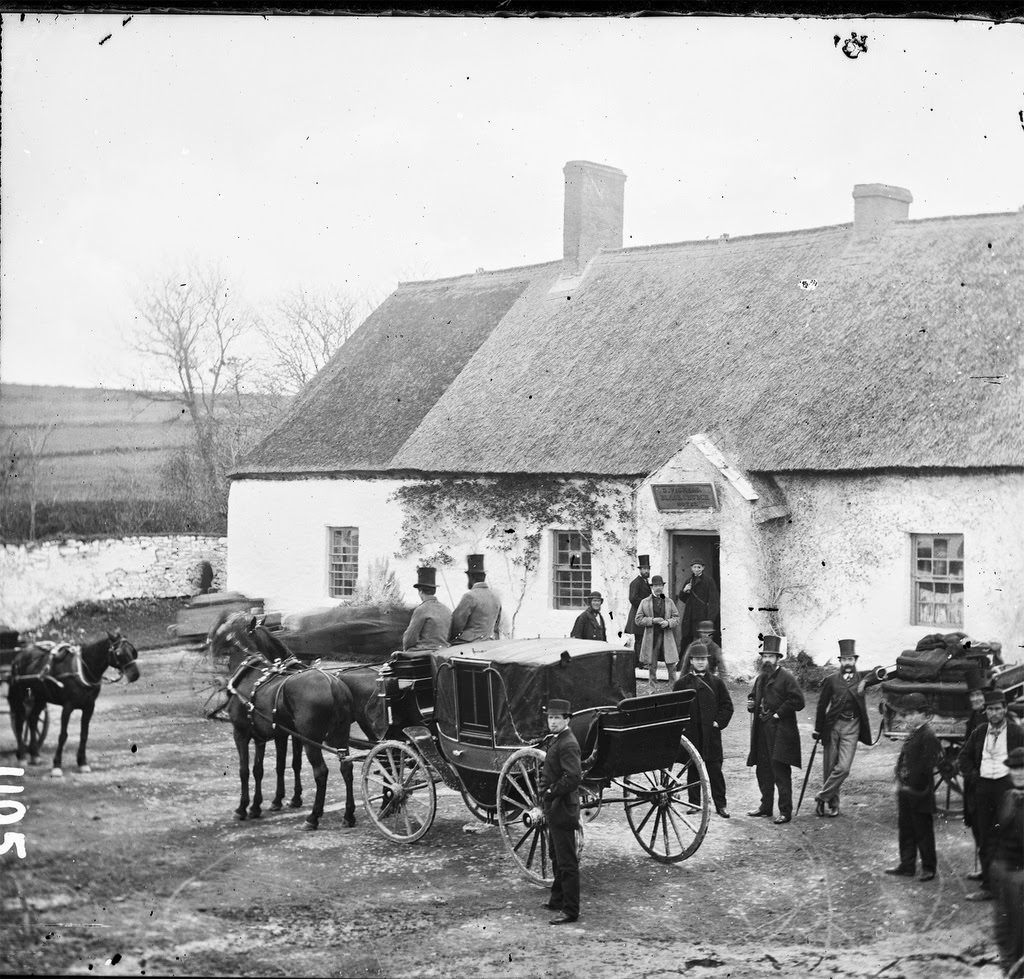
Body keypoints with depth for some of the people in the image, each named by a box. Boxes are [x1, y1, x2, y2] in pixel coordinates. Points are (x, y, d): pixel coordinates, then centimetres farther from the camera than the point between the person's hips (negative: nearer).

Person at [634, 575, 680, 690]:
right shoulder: (645, 602, 4)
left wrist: (668, 622, -12)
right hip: (651, 638, -1)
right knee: (652, 666, 7)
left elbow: (676, 618, 9)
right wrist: (652, 620, -12)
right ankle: (652, 689, 17)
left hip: (666, 637, 1)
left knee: (671, 665, 0)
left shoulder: (669, 602, 9)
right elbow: (638, 620, 1)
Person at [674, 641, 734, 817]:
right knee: (692, 769, 7)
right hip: (690, 732, 1)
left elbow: (727, 705, 7)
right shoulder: (682, 683, 5)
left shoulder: (716, 682, 6)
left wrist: (719, 722, -3)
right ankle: (694, 803, 15)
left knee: (715, 769, -2)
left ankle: (720, 805, 4)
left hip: (711, 732, -1)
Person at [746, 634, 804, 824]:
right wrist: (751, 704, 7)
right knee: (763, 770, 13)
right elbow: (754, 696, 30)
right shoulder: (760, 678, 16)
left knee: (780, 772, -7)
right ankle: (766, 805, 24)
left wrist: (779, 713, -15)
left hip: (780, 731, -8)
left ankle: (785, 811, -3)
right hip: (761, 731, 8)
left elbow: (798, 701, -16)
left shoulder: (787, 678, -8)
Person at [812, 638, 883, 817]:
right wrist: (818, 730, 7)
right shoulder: (831, 680, 3)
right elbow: (822, 705, 7)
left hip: (851, 728, 0)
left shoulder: (862, 678, 5)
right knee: (829, 768, 5)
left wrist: (865, 682, -23)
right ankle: (833, 803, 20)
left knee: (843, 768, -11)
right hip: (832, 726, 0)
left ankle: (822, 797, 3)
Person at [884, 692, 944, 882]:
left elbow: (926, 766, -20)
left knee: (923, 831, 2)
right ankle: (907, 865, 23)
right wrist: (899, 779, 6)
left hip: (919, 792, -9)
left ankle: (929, 868, 12)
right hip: (905, 790, 9)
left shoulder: (928, 736, -16)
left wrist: (911, 784, -16)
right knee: (905, 828, 14)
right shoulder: (912, 734, 11)